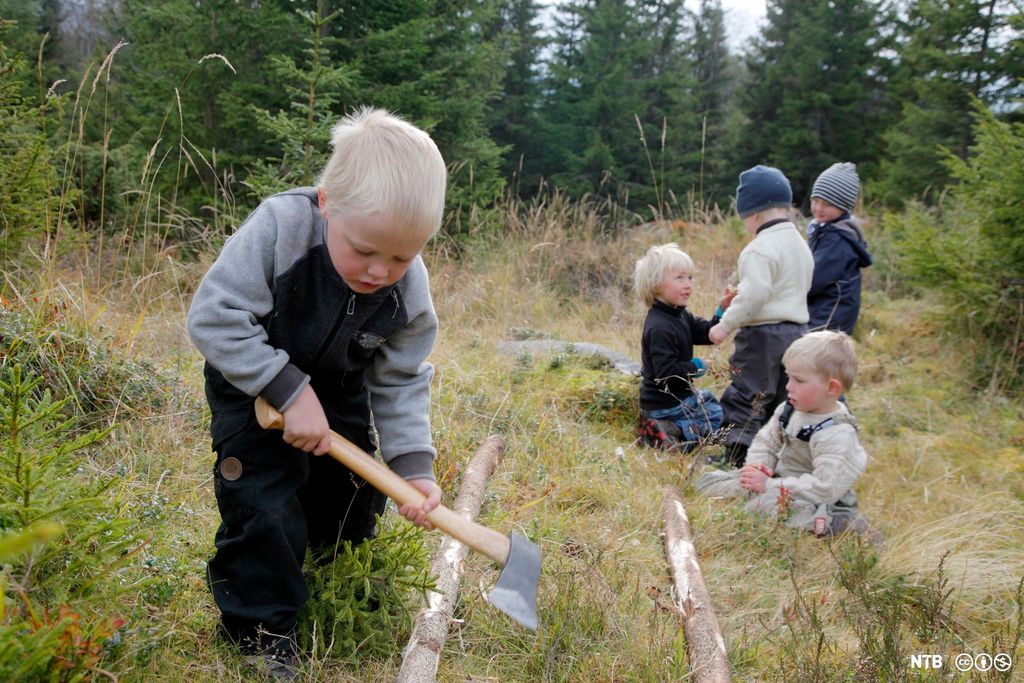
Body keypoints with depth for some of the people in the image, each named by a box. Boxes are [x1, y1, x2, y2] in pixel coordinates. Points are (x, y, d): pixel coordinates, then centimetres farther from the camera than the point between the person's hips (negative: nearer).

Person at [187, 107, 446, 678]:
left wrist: (413, 465, -22)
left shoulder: (409, 293, -23)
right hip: (252, 380, -4)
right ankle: (263, 629, 8)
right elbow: (214, 316, -33)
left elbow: (399, 382, -11)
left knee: (351, 499, 8)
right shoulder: (279, 228, -36)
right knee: (264, 499, -14)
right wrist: (290, 391, -34)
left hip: (339, 390, 4)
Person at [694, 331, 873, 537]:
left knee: (767, 502, -41)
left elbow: (825, 487, -31)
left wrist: (771, 485, -28)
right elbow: (765, 442, 11)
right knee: (707, 481, 7)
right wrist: (757, 466, -12)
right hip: (780, 478, 8)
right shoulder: (789, 410, 0)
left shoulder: (837, 436, -24)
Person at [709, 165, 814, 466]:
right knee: (782, 400, 15)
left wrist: (726, 324, -15)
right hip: (796, 330, 9)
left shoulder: (761, 248, -16)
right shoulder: (800, 244, 14)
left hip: (763, 334, -9)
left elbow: (753, 294, -25)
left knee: (745, 399, -5)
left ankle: (737, 461, -8)